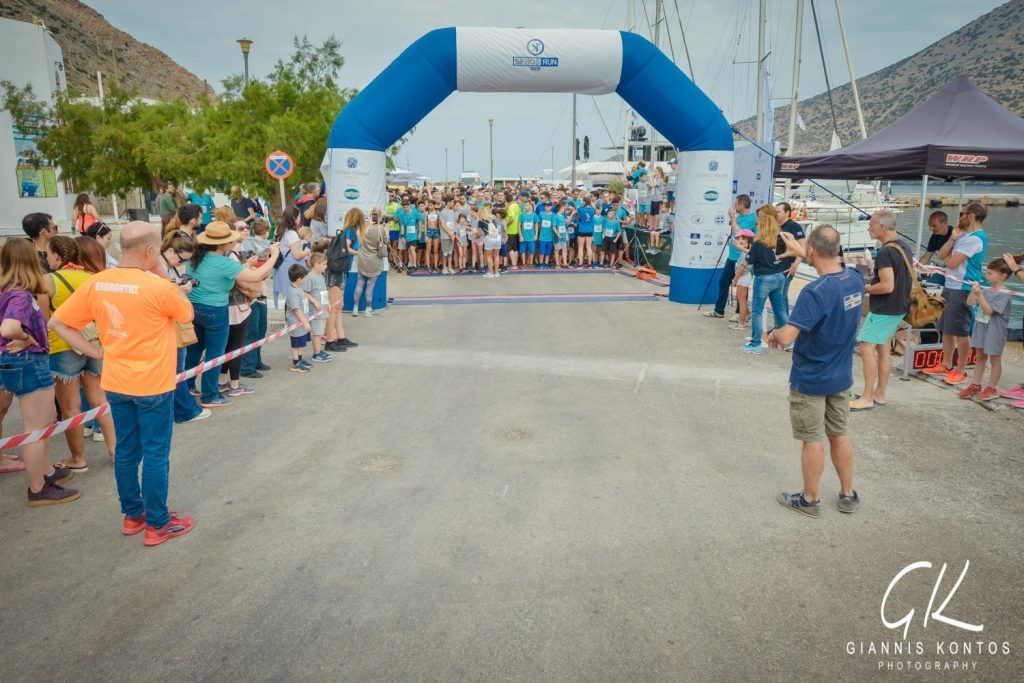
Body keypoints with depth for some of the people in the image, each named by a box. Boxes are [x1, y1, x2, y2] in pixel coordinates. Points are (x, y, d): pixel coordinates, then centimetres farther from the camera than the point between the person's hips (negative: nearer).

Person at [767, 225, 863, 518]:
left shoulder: (815, 292, -28)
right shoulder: (855, 279, -4)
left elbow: (787, 337, -33)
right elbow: (831, 267, 20)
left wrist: (774, 333, -11)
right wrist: (799, 251, 24)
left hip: (810, 380, -7)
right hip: (841, 376, 7)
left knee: (812, 440, 7)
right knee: (840, 435, 19)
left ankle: (810, 500, 22)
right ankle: (848, 495, 32)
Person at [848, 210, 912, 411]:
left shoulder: (885, 253, -22)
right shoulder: (905, 247, 10)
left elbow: (887, 286, -27)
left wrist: (864, 289, -12)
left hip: (884, 309, -10)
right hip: (899, 306, 10)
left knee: (867, 347, -8)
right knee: (882, 347, 16)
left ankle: (867, 398, -6)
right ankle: (879, 394, 23)